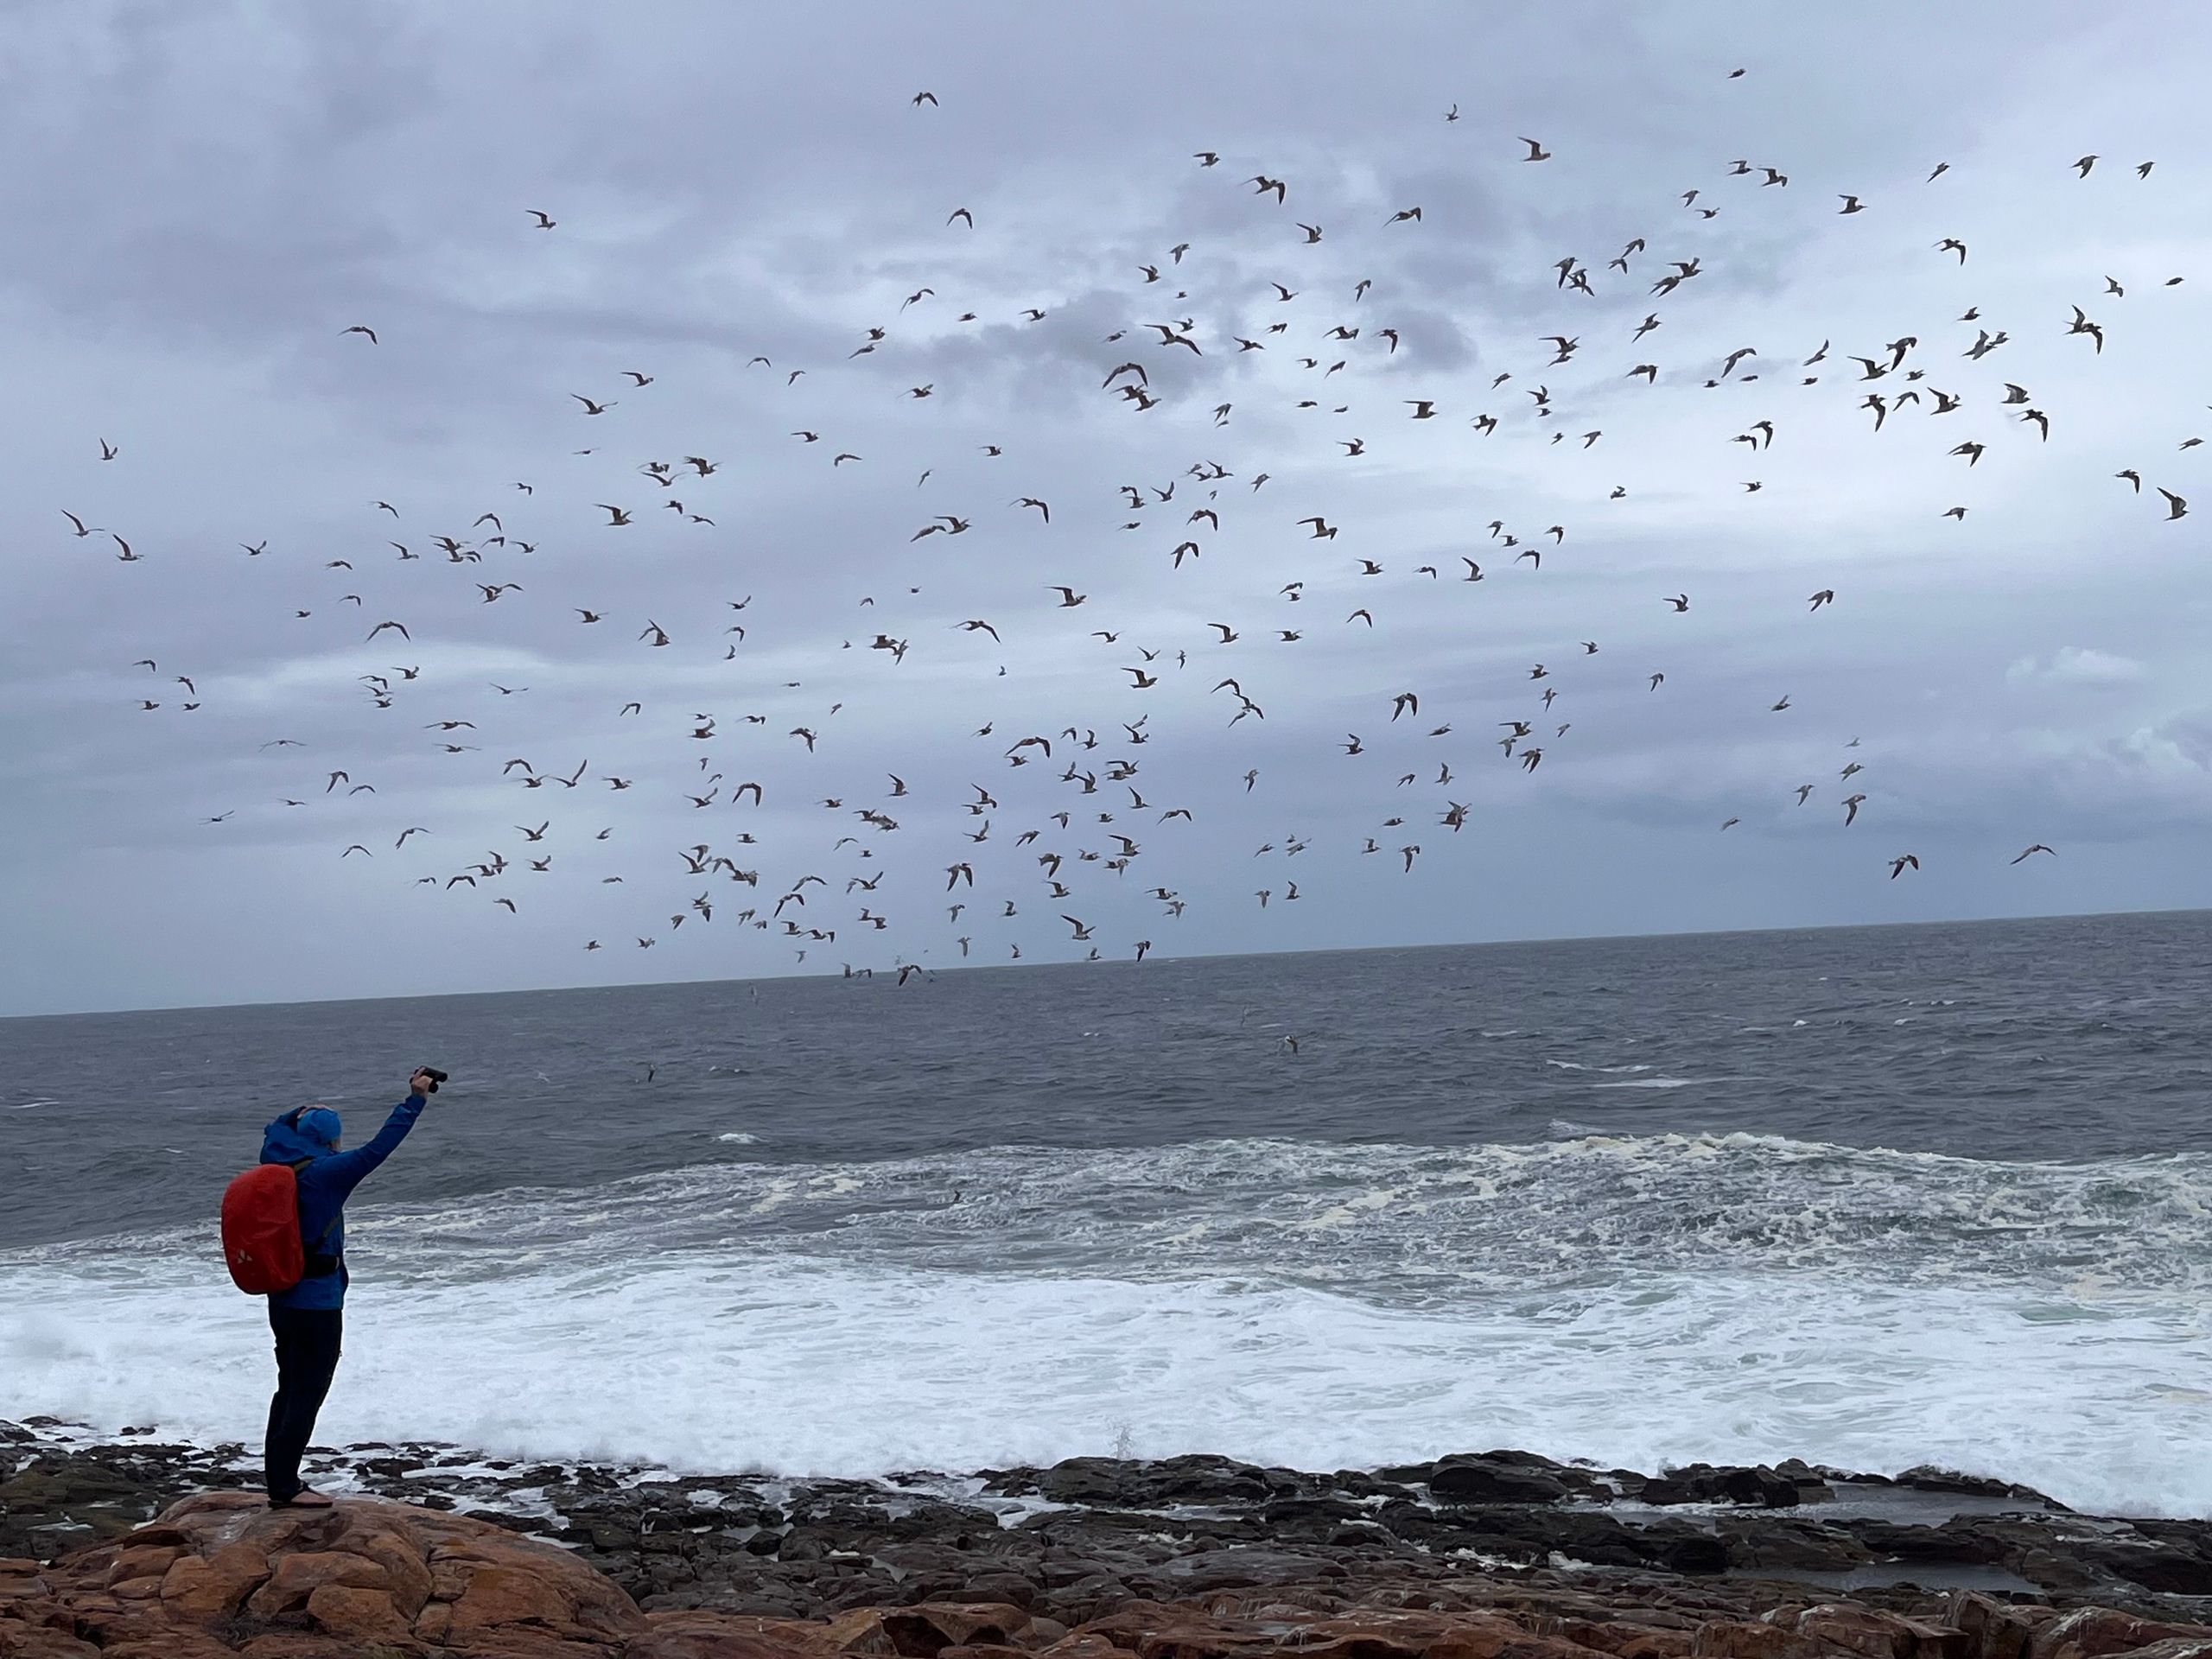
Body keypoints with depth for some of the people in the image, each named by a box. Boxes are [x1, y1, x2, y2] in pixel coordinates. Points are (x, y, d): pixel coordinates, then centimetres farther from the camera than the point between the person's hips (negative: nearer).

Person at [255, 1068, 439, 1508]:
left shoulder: (278, 1165, 6)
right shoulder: (324, 1173, -16)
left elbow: (276, 1130, 28)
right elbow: (379, 1148, -20)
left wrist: (306, 1113, 39)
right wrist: (415, 1099, -16)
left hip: (282, 1300, 9)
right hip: (317, 1303, -9)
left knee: (289, 1391, 15)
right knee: (307, 1394, -3)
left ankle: (278, 1484, 20)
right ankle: (286, 1488, -1)